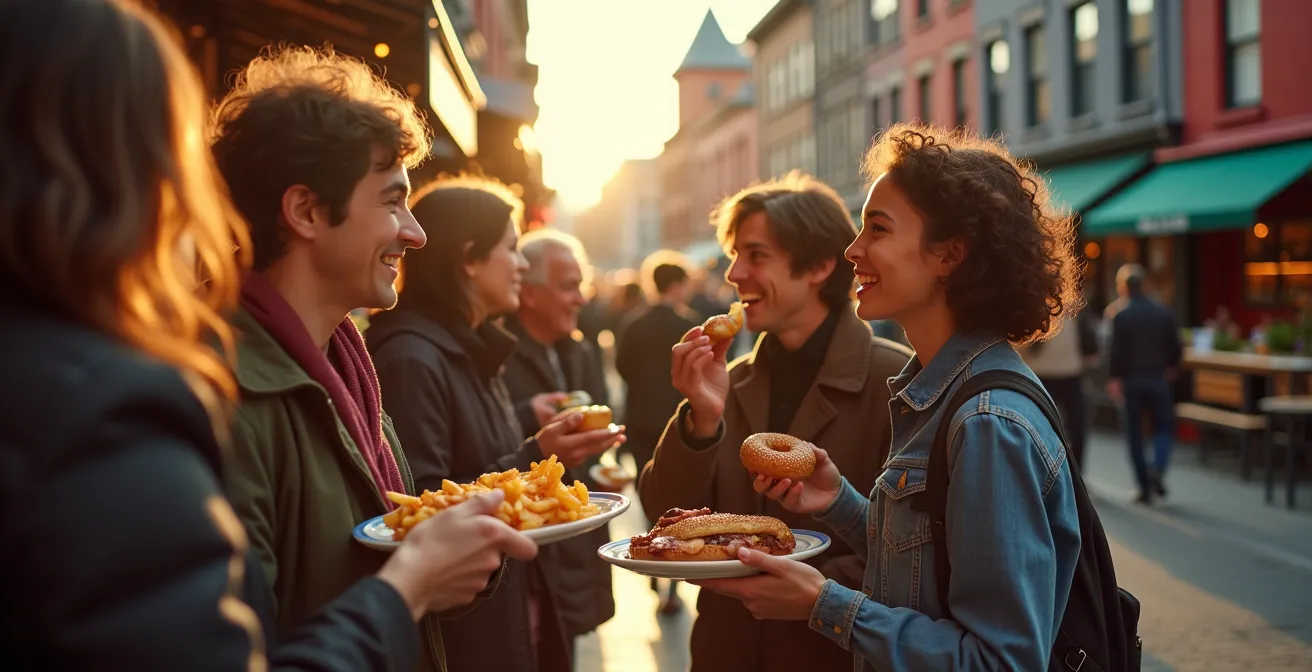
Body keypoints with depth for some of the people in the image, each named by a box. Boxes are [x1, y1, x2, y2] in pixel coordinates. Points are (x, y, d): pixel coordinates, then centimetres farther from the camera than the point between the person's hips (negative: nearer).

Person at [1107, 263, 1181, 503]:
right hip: (1158, 378, 2)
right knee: (1164, 427, 13)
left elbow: (1116, 351, -11)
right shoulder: (1164, 313, 1)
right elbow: (1175, 346, 5)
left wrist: (1113, 379, -4)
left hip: (1131, 379, -2)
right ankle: (1158, 470, -12)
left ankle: (1145, 488, 8)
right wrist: (1171, 368, 22)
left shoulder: (1121, 316, -8)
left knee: (1135, 433, 7)